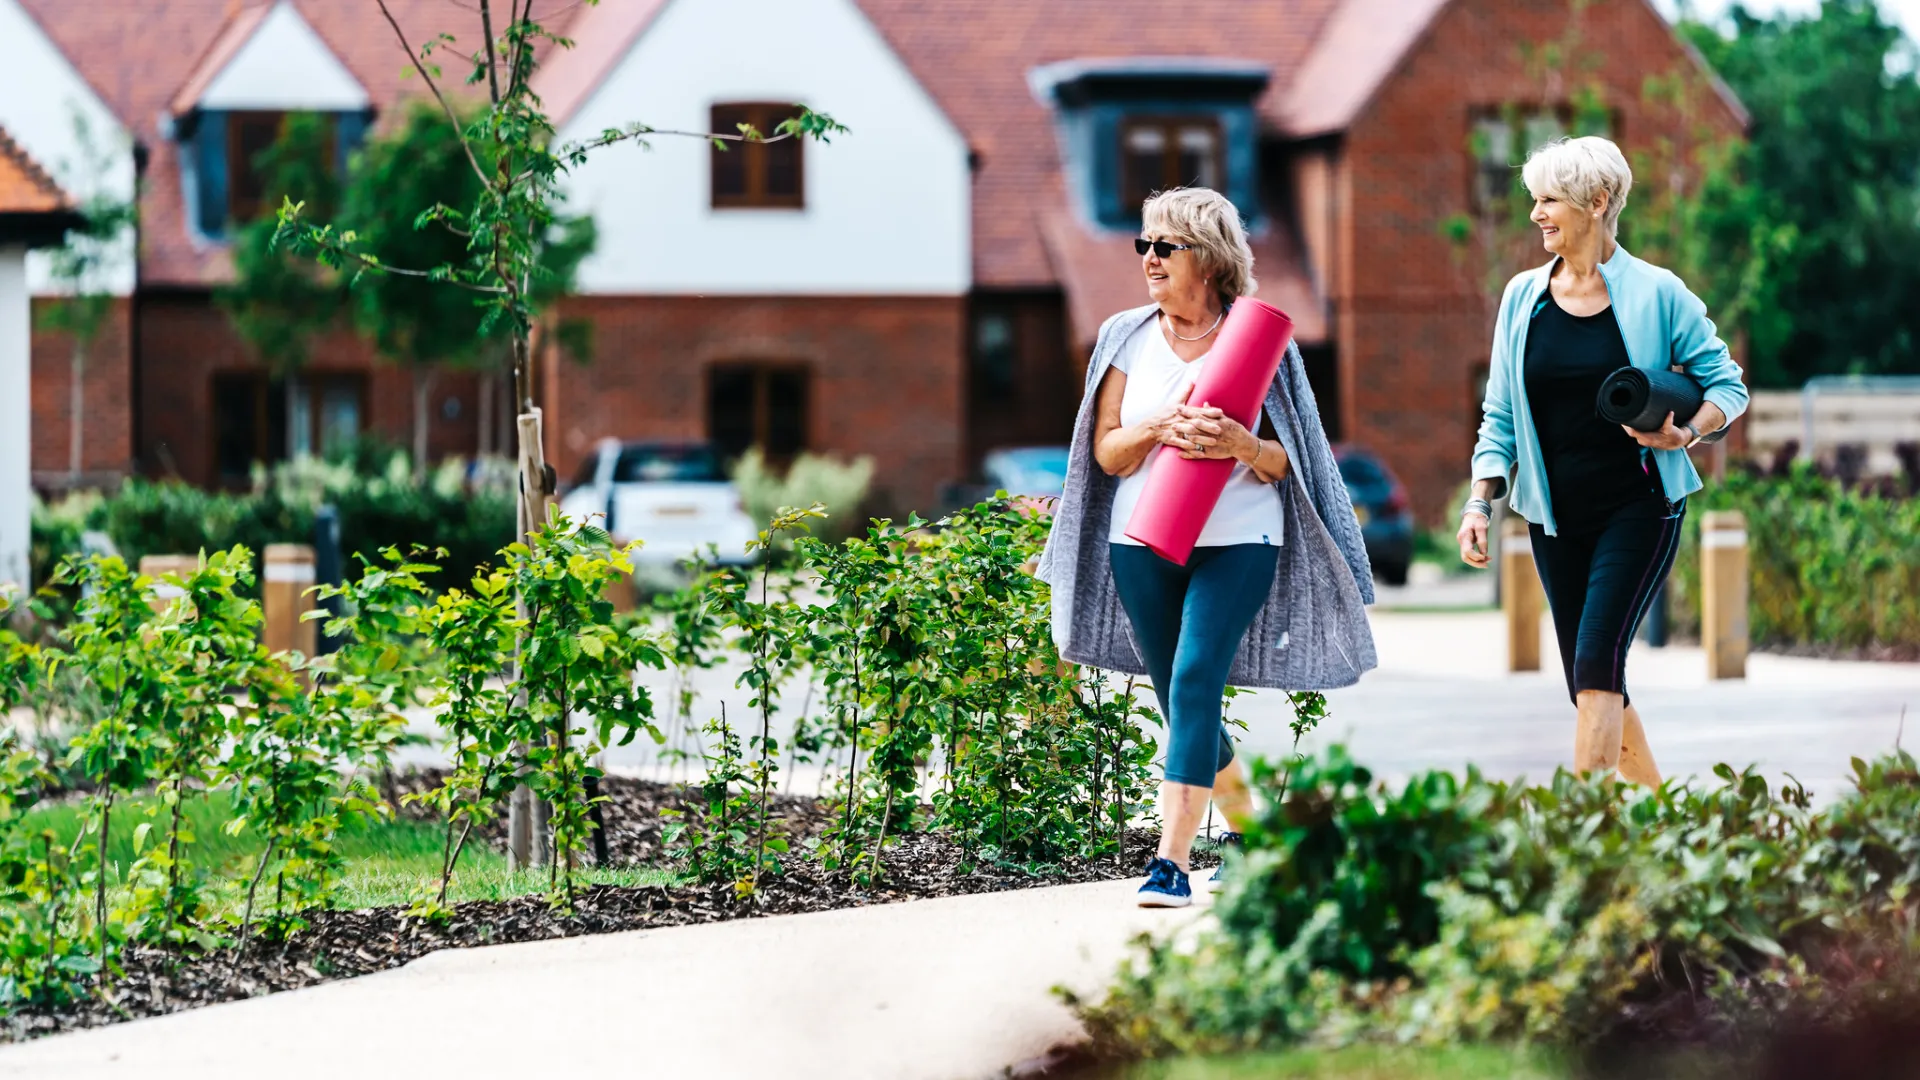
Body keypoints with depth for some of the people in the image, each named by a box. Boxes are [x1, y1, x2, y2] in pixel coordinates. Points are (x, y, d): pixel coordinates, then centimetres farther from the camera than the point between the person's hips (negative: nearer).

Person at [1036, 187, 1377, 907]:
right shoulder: (1127, 338, 6)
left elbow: (1283, 462, 1)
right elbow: (1105, 453, 3)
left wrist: (1241, 445, -21)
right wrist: (1159, 428, -16)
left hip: (1237, 542, -4)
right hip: (1141, 543, 4)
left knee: (1196, 680, -18)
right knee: (1180, 700, 11)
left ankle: (1173, 860, -20)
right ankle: (1247, 823, 35)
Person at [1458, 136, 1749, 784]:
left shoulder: (1656, 295, -5)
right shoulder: (1523, 298, 7)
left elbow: (1726, 384, 2)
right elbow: (1501, 415, 11)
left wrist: (1686, 433, -17)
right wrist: (1480, 502, 0)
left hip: (1637, 508, -5)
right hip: (1555, 516, 5)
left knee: (1596, 664, -16)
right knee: (1589, 679, 7)